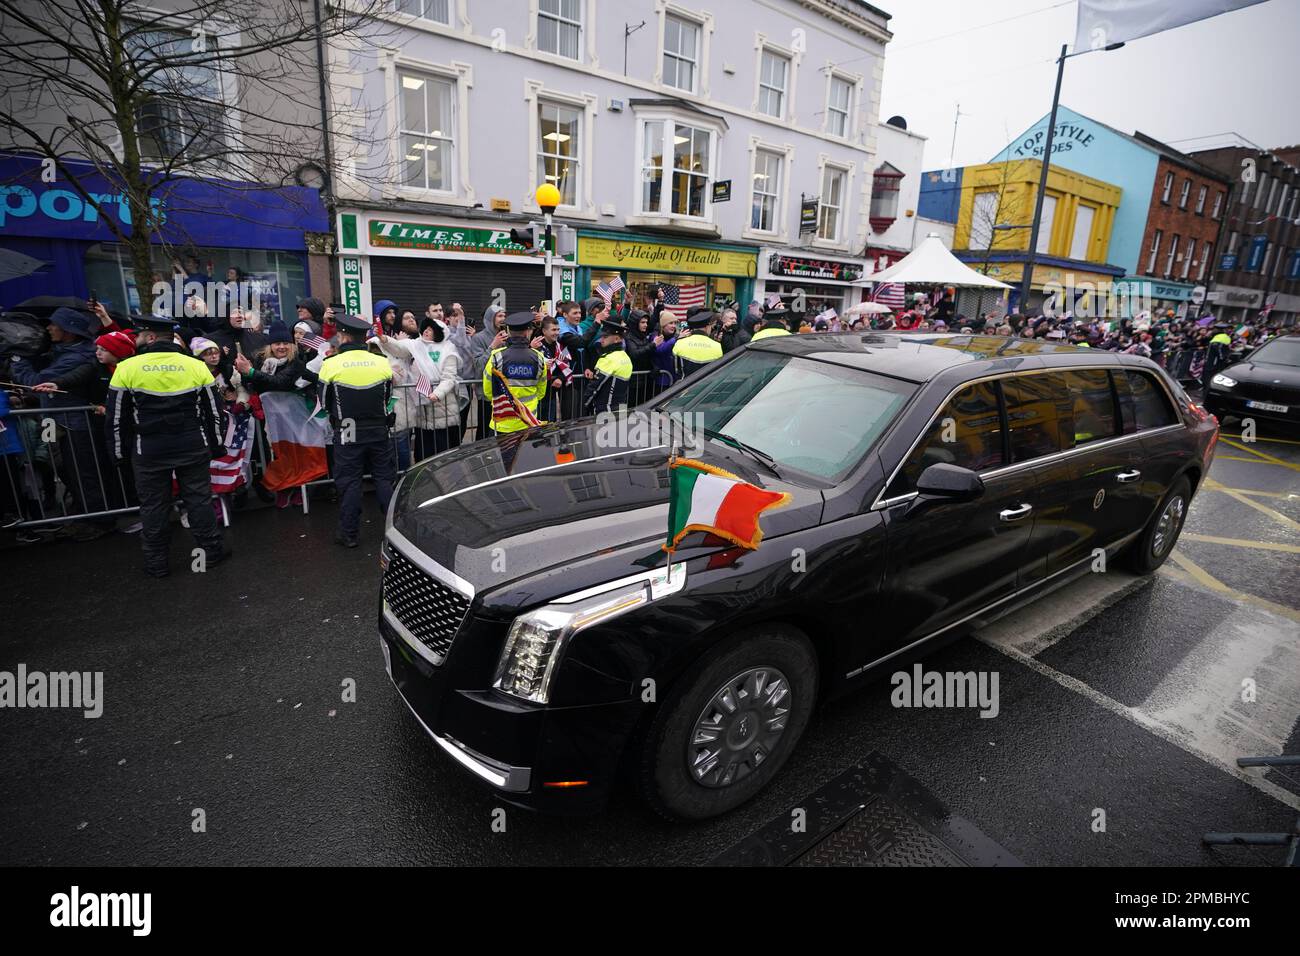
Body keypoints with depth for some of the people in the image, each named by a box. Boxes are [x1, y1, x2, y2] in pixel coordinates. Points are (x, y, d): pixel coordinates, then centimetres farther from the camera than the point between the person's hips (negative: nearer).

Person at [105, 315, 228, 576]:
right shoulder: (196, 366, -1)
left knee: (154, 504, 9)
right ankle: (211, 551, 18)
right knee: (199, 498, 10)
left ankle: (157, 562, 18)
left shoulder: (127, 368, -5)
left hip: (149, 450, -1)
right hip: (193, 447, 1)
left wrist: (119, 452, 10)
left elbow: (116, 417, -1)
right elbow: (212, 412, 4)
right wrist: (215, 446, 11)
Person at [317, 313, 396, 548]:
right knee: (385, 479, 11)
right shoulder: (382, 362, -4)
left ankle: (349, 533, 14)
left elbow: (325, 403, 2)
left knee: (349, 482, 7)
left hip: (347, 434, -2)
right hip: (379, 431, 2)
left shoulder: (331, 364, -10)